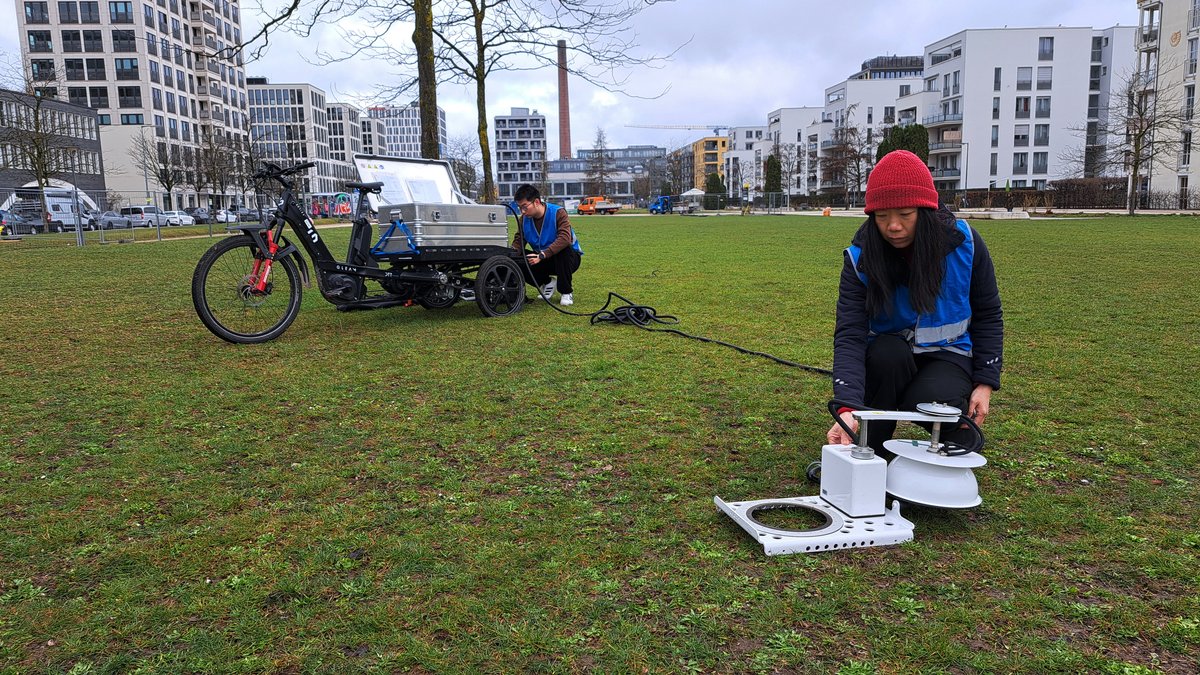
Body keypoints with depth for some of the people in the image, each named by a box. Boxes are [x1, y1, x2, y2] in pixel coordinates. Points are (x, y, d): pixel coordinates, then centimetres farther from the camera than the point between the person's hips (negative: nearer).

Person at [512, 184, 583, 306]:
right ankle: (547, 282, 7)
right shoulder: (524, 219, -5)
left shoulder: (557, 212, -22)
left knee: (563, 248, -39)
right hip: (544, 260, 4)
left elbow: (565, 238, -37)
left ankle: (567, 293, -17)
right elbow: (518, 242, -7)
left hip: (569, 258, -4)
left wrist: (541, 255, -46)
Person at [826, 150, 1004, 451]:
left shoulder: (965, 243, -13)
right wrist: (847, 407, -43)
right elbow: (849, 335, -28)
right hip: (888, 353, 1)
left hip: (947, 353, 0)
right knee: (889, 354, -35)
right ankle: (867, 451, -16)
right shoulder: (860, 257, -17)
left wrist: (986, 382, -9)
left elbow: (988, 317, 0)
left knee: (928, 400, -32)